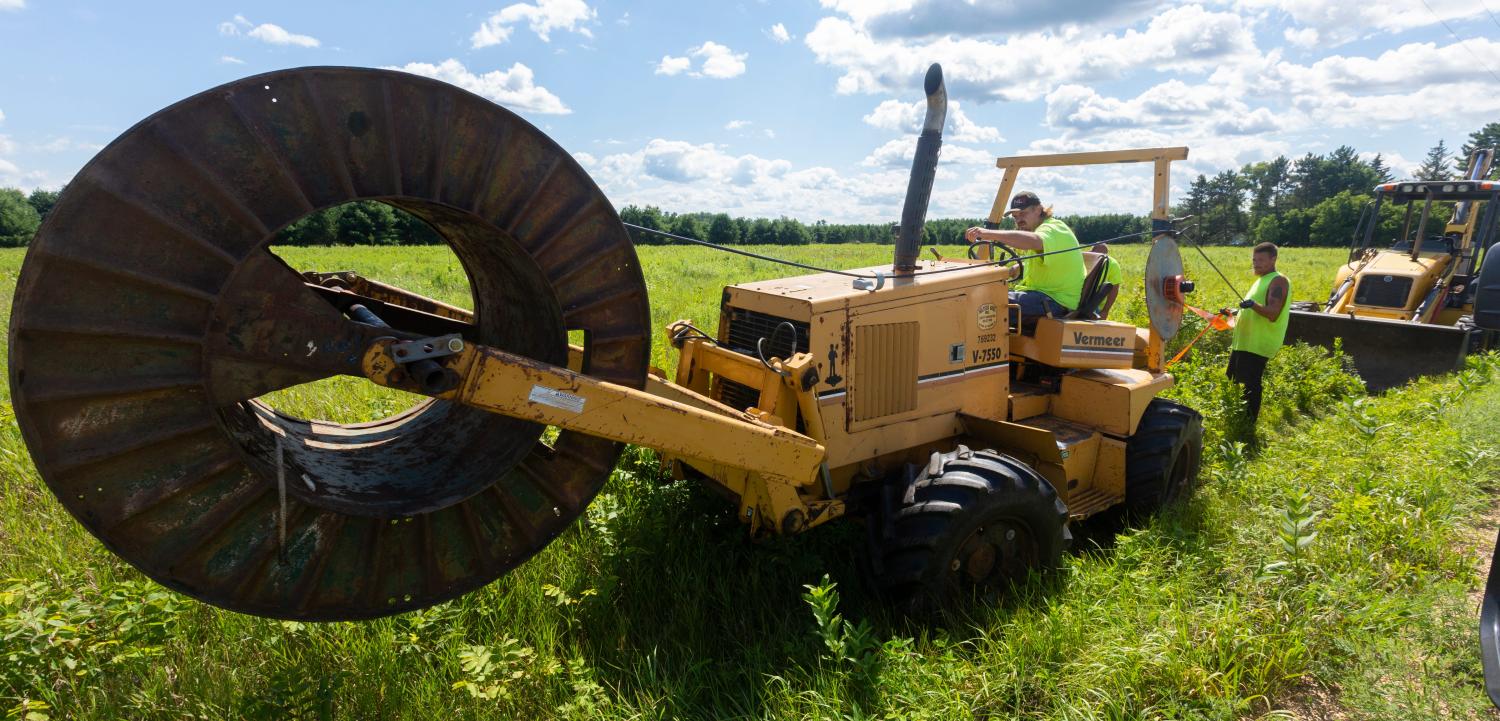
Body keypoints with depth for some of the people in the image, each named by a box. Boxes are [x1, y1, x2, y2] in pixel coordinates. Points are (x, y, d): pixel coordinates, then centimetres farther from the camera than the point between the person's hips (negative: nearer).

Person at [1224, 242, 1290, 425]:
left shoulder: (1278, 281, -11)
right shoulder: (1262, 280, 19)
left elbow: (1273, 314, -23)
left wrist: (1253, 305, -38)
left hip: (1258, 346, -10)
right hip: (1244, 342, 10)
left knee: (1250, 386, -8)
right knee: (1234, 381, 16)